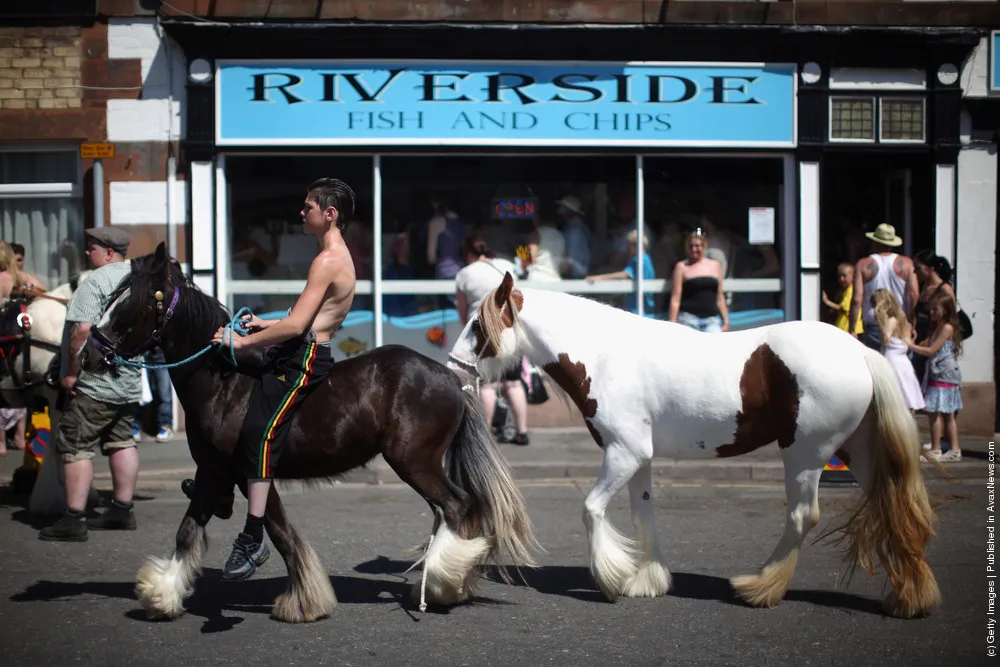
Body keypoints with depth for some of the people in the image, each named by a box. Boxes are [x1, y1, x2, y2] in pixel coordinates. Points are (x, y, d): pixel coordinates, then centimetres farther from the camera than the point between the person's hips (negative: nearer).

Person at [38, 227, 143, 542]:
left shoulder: (95, 281, -15)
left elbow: (82, 330, -24)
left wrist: (71, 372, -17)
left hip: (96, 383, -9)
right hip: (130, 381, 9)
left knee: (75, 446, -4)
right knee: (121, 443, 16)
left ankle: (73, 520, -6)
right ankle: (122, 510, 21)